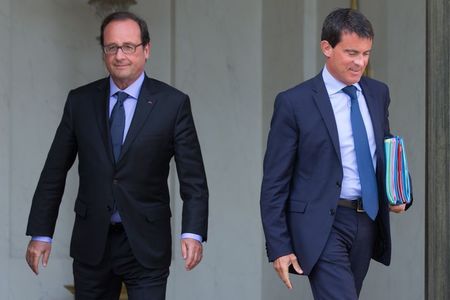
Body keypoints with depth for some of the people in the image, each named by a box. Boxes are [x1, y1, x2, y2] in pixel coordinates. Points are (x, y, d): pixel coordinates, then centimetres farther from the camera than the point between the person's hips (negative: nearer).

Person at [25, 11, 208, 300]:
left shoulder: (173, 103, -3)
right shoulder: (80, 101, 4)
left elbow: (193, 178, -4)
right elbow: (54, 171, 7)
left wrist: (193, 233, -17)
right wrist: (40, 233, 1)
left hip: (146, 245, -2)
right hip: (91, 244, 2)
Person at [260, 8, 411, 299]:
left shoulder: (378, 93, 8)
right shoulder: (294, 102, -9)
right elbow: (274, 182, -6)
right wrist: (278, 247, -10)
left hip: (367, 222, 6)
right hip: (322, 226, -5)